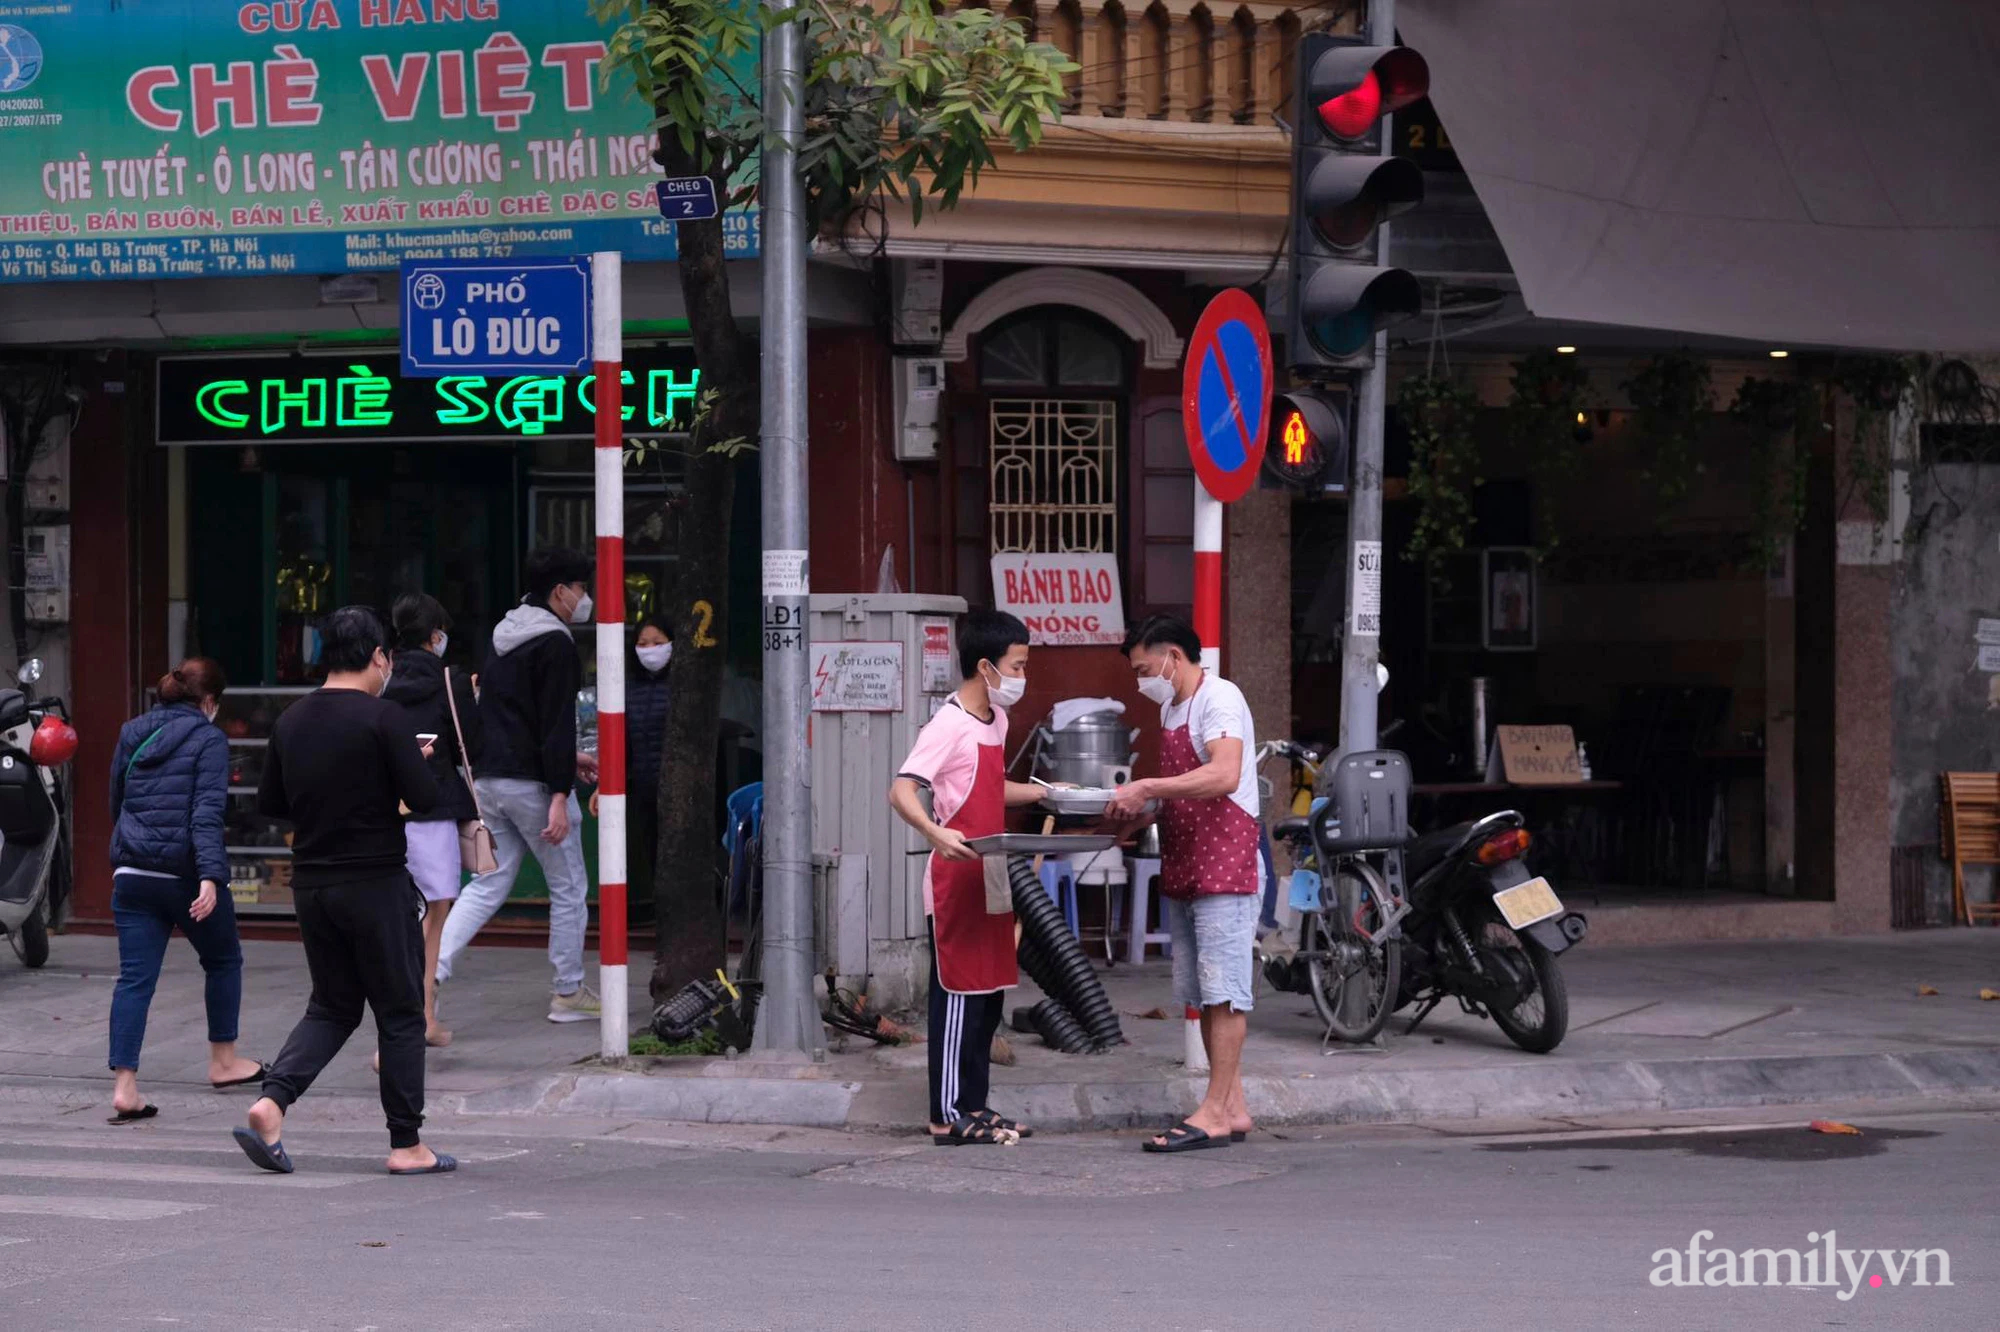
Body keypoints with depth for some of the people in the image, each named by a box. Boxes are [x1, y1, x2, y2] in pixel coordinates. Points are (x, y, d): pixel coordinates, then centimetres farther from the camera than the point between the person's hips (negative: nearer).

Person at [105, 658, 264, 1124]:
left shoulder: (131, 735, 12)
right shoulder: (208, 740, -7)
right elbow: (207, 812, -18)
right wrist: (210, 876, -24)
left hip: (133, 876, 5)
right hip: (186, 874, -5)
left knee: (134, 977, 1)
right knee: (223, 961, 19)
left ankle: (124, 1085, -10)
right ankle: (223, 1061, 29)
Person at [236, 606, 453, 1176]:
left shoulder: (291, 721, 6)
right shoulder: (383, 717, -13)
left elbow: (269, 802, 14)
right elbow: (426, 798, -17)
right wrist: (415, 762, 3)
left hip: (311, 886, 6)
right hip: (376, 883, -6)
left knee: (332, 1006, 17)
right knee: (400, 1012, 5)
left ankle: (271, 1102, -3)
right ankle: (407, 1145, 9)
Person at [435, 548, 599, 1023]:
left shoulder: (502, 639, 16)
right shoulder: (555, 644, -12)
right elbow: (557, 723, -19)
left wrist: (565, 758, 31)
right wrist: (559, 796, -21)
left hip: (489, 780, 8)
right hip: (533, 783, -8)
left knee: (488, 885, 11)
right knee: (569, 888, 7)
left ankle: (430, 971, -6)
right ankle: (569, 993, 14)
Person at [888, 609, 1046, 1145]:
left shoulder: (996, 720, 14)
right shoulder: (950, 725, -16)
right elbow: (901, 790, -25)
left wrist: (1045, 792, 21)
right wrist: (935, 833, -41)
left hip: (990, 883, 9)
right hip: (956, 884, -9)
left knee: (988, 995, 12)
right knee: (958, 997, -5)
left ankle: (974, 1105, 20)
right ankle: (949, 1116, -1)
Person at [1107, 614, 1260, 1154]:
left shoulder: (1219, 698, -11)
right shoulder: (1171, 708, 19)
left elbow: (1224, 776, -26)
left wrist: (1147, 789, -24)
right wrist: (1139, 810, 8)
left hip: (1224, 865, -10)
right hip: (1183, 868, 10)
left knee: (1222, 990, -9)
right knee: (1202, 995, 10)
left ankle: (1215, 1111, -10)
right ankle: (1233, 1108, 15)